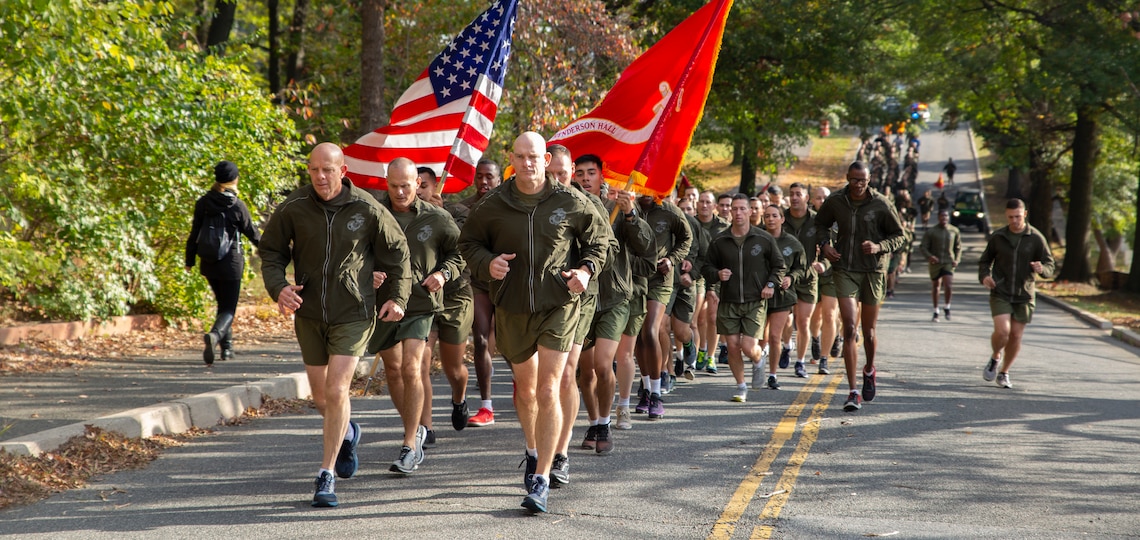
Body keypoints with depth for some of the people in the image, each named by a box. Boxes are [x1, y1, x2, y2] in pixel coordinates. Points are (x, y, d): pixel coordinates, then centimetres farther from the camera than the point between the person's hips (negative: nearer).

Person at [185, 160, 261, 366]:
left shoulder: (203, 203, -3)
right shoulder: (237, 206, -11)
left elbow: (194, 233, 0)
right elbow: (252, 233, -1)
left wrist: (190, 260, 9)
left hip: (208, 264, 4)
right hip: (230, 264, -4)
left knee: (223, 304, 23)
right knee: (229, 308, -1)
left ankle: (227, 347, 25)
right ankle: (215, 335, -30)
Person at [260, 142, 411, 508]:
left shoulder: (368, 210, -9)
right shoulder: (292, 209, -6)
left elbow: (396, 252, 5)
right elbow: (271, 253, 4)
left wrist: (397, 297, -1)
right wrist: (278, 288, -13)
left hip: (353, 315, -3)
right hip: (309, 315, 3)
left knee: (337, 391, -14)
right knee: (321, 398, 12)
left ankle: (326, 477, -5)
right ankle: (347, 433, 46)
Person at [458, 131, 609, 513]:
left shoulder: (570, 203, -5)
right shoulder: (493, 206, -2)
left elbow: (599, 239, 10)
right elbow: (468, 242, 11)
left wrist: (586, 269, -9)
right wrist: (486, 263, -10)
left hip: (558, 306, -3)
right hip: (511, 309, 3)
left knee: (549, 391, -12)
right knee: (525, 388, 18)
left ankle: (541, 481, -10)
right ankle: (534, 452, 46)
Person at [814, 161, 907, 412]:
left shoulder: (881, 205, -7)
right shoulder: (835, 202, 0)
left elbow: (900, 236, 2)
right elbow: (821, 223, 19)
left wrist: (879, 247, -17)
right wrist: (824, 243, 0)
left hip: (873, 271, 0)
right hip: (845, 270, 0)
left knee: (868, 332, 10)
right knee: (850, 329, -11)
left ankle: (869, 370, 42)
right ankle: (853, 392, -11)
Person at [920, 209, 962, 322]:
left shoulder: (954, 231, 4)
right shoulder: (930, 232, -3)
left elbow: (958, 247, 15)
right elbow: (922, 247, -3)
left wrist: (957, 260, 1)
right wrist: (929, 256, -21)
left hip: (948, 263, 0)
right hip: (935, 263, 0)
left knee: (948, 286, -16)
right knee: (935, 287, 8)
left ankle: (947, 306, 9)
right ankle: (936, 312, 23)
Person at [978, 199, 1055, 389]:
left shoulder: (1035, 238, -3)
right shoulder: (997, 237, 0)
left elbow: (1050, 264, 0)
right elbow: (985, 260, 12)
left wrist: (1042, 269, -23)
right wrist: (984, 276, -8)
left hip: (1024, 295, 1)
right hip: (1000, 293, -1)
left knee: (1016, 336, 4)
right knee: (1002, 331, -17)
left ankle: (1004, 373, 23)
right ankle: (995, 358, 14)